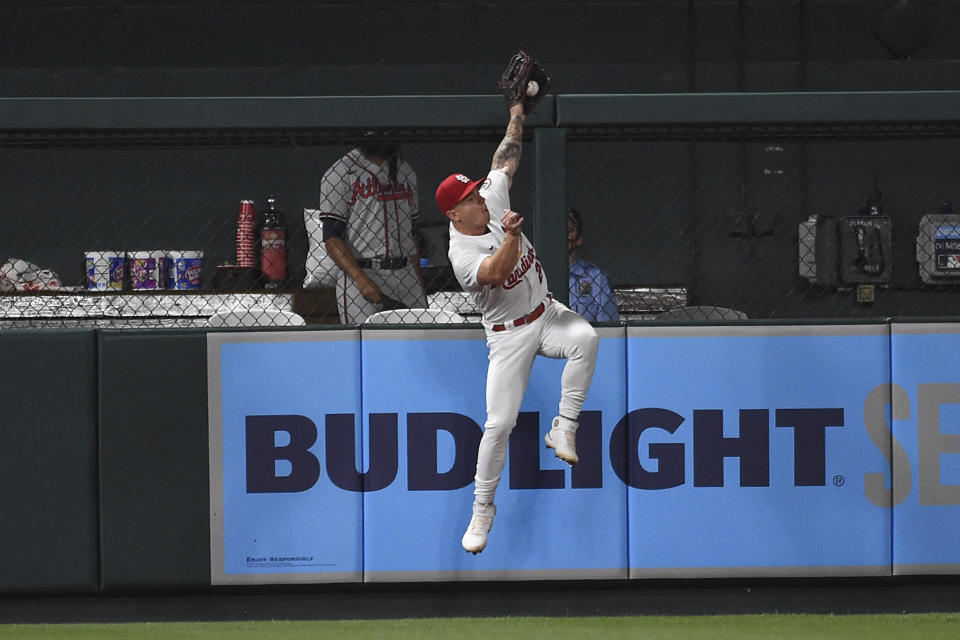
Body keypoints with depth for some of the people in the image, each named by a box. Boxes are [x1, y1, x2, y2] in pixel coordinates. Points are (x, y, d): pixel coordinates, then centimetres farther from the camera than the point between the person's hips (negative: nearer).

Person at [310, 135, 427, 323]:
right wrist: (362, 280, -20)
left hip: (406, 277, 5)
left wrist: (420, 286, 15)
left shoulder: (405, 171, 17)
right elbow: (332, 238, -7)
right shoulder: (340, 173, -1)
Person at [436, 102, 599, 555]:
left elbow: (505, 161, 10)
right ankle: (482, 508, 7)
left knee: (584, 338, -30)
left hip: (547, 314, 5)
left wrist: (517, 114, 11)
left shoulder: (494, 202, -1)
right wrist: (511, 237, -52)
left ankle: (564, 428, -18)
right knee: (499, 422, -9)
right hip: (509, 334, -5)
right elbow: (495, 273, -38)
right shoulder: (461, 252, -20)